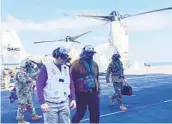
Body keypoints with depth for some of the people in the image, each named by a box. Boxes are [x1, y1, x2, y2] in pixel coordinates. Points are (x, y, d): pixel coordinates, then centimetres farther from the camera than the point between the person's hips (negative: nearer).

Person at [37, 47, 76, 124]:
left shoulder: (66, 68, 10)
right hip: (50, 104, -5)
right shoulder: (46, 68, -6)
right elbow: (39, 86, -9)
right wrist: (42, 102, -16)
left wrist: (73, 99, 6)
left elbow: (70, 85, 14)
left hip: (64, 104, 5)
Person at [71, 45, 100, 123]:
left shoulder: (94, 65, 10)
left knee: (95, 113, 12)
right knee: (81, 112, 1)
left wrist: (98, 89, 18)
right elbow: (71, 79, -11)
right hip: (81, 93, -6)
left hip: (93, 93, 6)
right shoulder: (76, 64, -11)